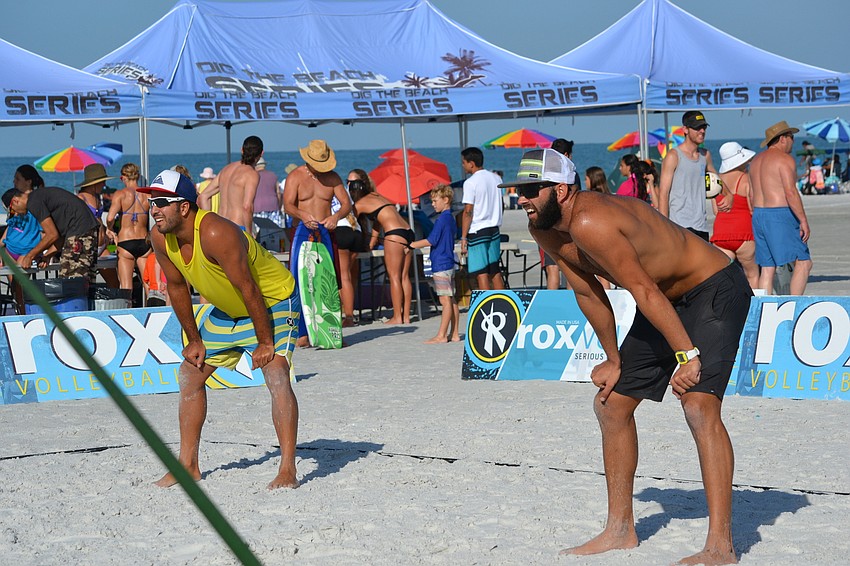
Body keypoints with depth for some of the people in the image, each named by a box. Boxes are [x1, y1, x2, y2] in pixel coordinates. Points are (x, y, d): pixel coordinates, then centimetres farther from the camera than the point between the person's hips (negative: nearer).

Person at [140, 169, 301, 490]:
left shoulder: (216, 234, -36)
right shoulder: (160, 238, -12)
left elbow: (248, 289, -31)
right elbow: (177, 287, 3)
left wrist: (265, 343, -26)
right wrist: (193, 340, 5)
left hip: (272, 303, -8)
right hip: (225, 311, 8)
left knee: (276, 376, -24)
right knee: (190, 373, 8)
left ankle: (287, 470, -22)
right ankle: (188, 464, 18)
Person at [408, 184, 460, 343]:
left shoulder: (442, 219, -14)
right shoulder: (451, 218, 15)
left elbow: (431, 241, -16)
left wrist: (411, 245, -4)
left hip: (440, 265, -10)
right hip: (449, 263, 10)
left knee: (445, 301, -9)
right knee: (451, 301, 10)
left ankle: (441, 336, -8)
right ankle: (454, 334, 12)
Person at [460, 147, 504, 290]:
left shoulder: (470, 183, -13)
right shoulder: (496, 178, 8)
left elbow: (468, 212, -15)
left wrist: (463, 237, -12)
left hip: (477, 231, -7)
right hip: (494, 229, 7)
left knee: (481, 274, -4)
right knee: (495, 272, 13)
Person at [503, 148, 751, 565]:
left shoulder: (589, 223, -31)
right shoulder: (544, 230, -3)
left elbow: (644, 291, -34)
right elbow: (589, 293, 9)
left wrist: (687, 355, -35)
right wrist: (613, 360, 13)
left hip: (715, 290, -10)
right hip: (669, 300, 10)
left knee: (699, 405, -26)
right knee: (611, 403, 12)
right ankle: (620, 531, 23)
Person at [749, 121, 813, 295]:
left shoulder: (756, 160, 16)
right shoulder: (785, 159, -9)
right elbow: (790, 192, -18)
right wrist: (804, 221, -16)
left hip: (758, 215, 9)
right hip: (780, 216, -9)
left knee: (767, 268, 8)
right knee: (803, 262, -5)